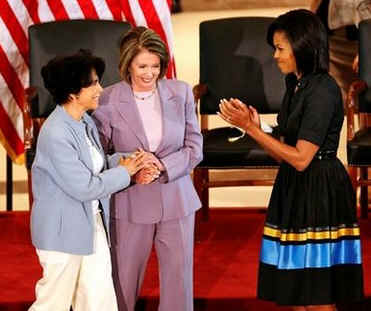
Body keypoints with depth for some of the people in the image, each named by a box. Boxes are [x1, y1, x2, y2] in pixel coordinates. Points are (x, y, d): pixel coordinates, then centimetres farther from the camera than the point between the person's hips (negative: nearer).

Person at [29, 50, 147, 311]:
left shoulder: (86, 122, 5)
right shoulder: (56, 134, -24)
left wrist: (131, 163, -6)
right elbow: (84, 187, -24)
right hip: (64, 230, -8)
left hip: (93, 223, 8)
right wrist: (124, 172, -12)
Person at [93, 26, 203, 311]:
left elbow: (194, 147, 0)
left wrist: (163, 166, -17)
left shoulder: (181, 93, -1)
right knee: (124, 280, 9)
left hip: (176, 201, 2)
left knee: (179, 277, 9)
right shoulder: (108, 100, -8)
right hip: (130, 203, -2)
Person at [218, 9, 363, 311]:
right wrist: (255, 127, -2)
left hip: (320, 194, -9)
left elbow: (301, 159, -19)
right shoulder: (296, 87, 12)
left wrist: (251, 128, -16)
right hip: (295, 192, 9)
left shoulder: (323, 90, -16)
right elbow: (288, 153, 11)